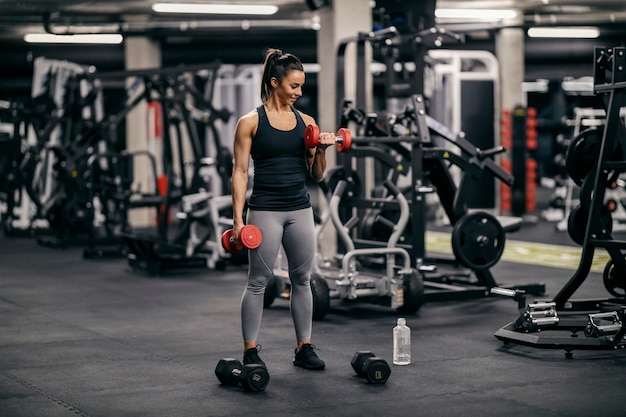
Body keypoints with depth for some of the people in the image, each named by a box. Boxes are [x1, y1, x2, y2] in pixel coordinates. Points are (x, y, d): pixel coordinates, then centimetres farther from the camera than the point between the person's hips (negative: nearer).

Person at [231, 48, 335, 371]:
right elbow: (240, 172, -6)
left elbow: (316, 175, 11)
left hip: (300, 210, 5)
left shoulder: (306, 122, 8)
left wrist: (321, 150, -9)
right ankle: (250, 351, 8)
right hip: (265, 210, -5)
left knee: (302, 280, 8)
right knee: (258, 282, 0)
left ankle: (304, 348, 17)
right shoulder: (251, 122, -4)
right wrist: (237, 218, -11)